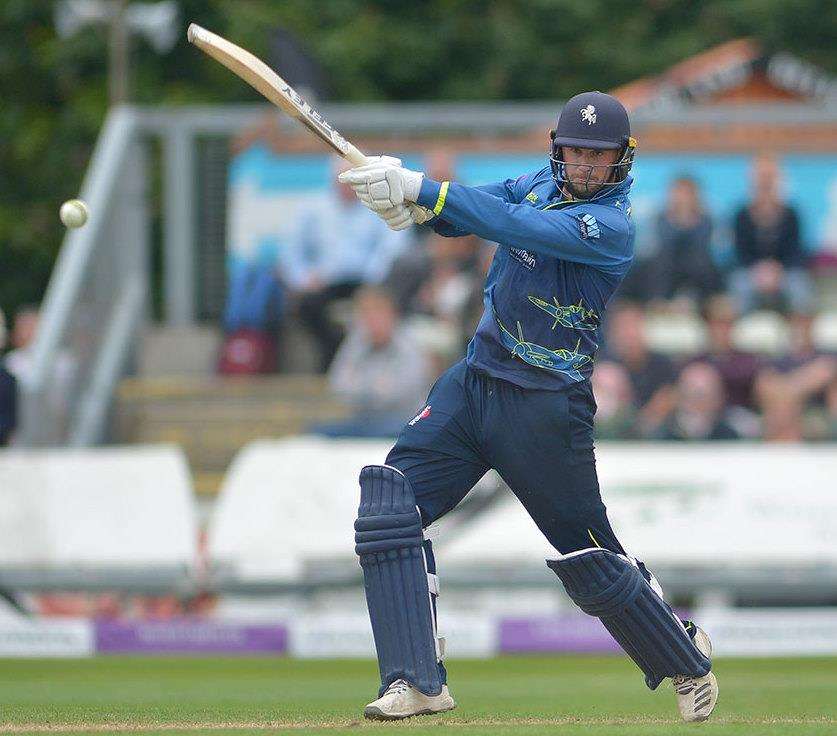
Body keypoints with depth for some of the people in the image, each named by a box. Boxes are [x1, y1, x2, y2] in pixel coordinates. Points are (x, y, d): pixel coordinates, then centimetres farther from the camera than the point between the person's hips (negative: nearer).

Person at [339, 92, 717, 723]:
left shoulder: (613, 226, -17)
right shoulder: (543, 183, 7)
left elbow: (516, 226, -30)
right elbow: (473, 209, -5)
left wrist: (421, 189, -35)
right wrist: (410, 199, -28)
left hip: (546, 405, -6)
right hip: (474, 382, 6)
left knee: (593, 563, 4)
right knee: (388, 505, -12)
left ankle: (688, 662, 31)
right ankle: (418, 683, -13)